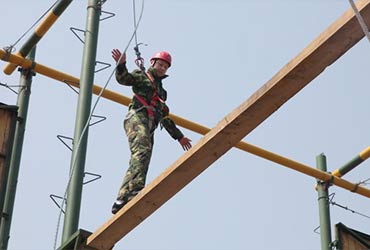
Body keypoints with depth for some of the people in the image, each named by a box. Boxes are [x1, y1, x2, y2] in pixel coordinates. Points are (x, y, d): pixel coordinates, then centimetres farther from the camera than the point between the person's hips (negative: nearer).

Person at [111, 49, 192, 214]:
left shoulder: (160, 90, 37)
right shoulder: (141, 76, 17)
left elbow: (165, 118, 39)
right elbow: (123, 78, -5)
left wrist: (179, 136, 37)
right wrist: (121, 65, -25)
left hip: (150, 126, 7)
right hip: (137, 117, -7)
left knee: (141, 161, -10)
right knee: (142, 150, -31)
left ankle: (122, 200, -20)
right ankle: (134, 189, -49)